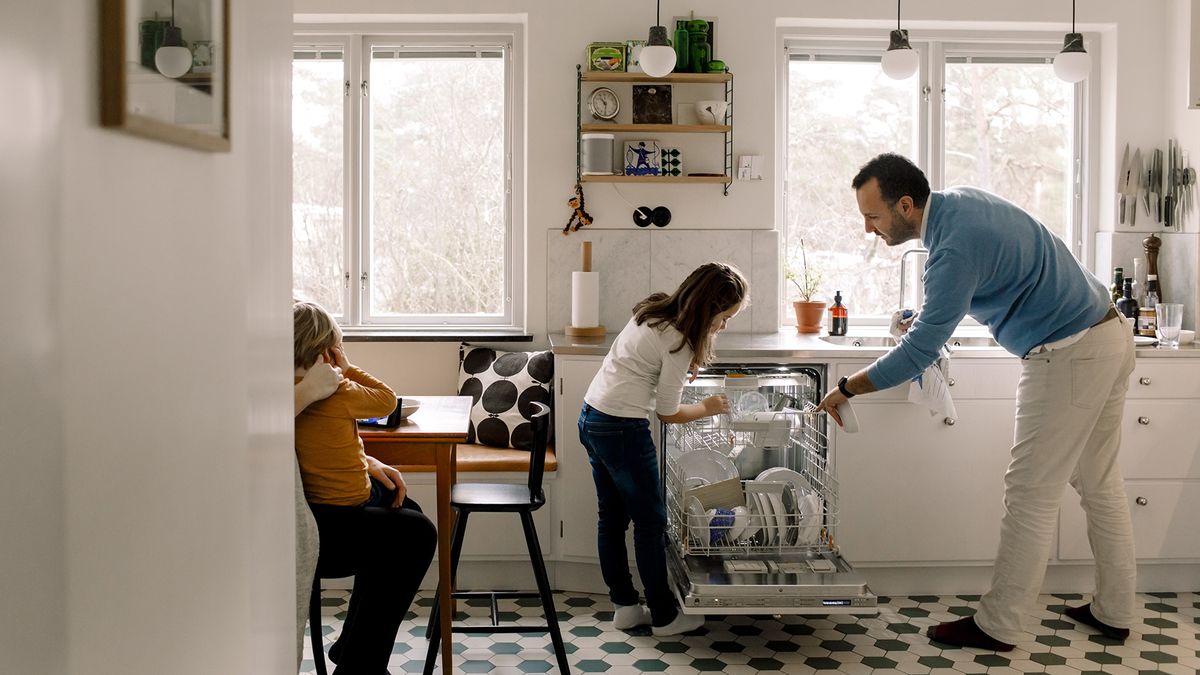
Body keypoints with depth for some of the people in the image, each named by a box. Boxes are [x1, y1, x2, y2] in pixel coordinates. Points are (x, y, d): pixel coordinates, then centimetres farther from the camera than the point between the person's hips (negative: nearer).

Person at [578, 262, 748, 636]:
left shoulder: (654, 311, 5)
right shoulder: (678, 343, -18)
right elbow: (668, 412, -10)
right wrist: (707, 408, 8)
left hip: (591, 418, 9)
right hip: (622, 430, -9)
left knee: (612, 518, 15)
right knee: (650, 522, 4)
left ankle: (624, 606, 26)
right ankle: (664, 616, 15)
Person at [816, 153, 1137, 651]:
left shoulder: (956, 247, -25)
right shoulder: (957, 200, 4)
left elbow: (919, 353, -21)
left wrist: (846, 389, -11)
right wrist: (926, 323, 11)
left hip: (1070, 357, -10)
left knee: (1031, 494, -2)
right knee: (1099, 483, 16)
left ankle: (998, 626, 8)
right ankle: (1113, 612, 28)